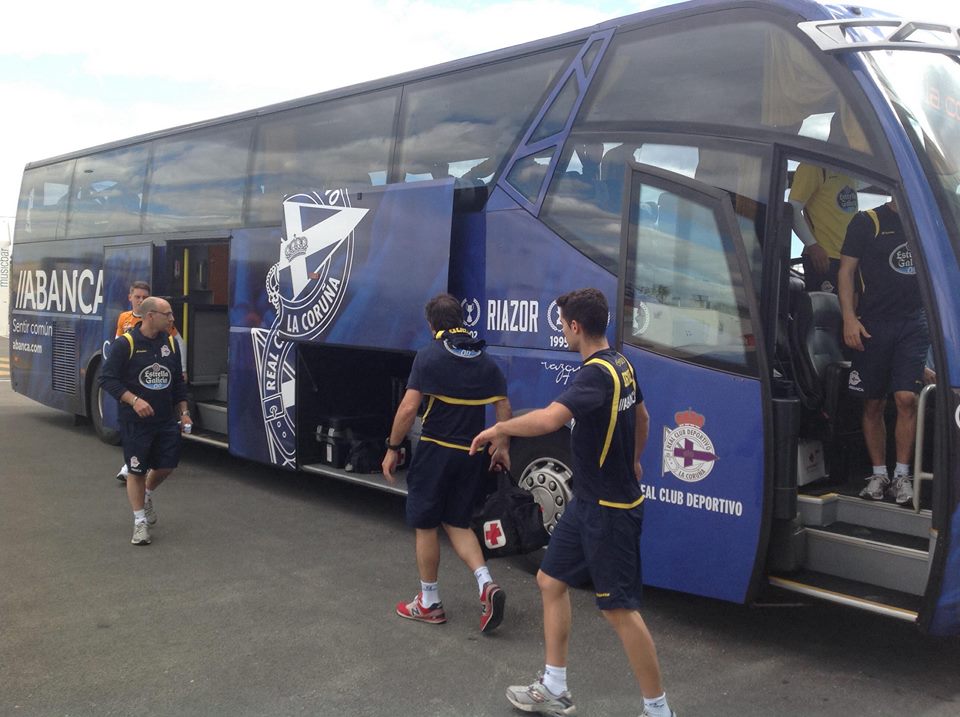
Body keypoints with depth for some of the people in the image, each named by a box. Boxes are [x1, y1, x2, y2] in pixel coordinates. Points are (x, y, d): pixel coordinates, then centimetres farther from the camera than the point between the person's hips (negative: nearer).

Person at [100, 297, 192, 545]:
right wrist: (134, 400, -22)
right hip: (135, 421, -5)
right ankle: (140, 520, 16)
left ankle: (146, 496, 39)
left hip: (166, 419, 5)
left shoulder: (170, 343, 4)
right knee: (137, 470, 3)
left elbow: (178, 381, 13)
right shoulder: (125, 344, -13)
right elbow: (107, 378, -12)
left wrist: (183, 412, 10)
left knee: (167, 464, 9)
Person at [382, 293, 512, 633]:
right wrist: (502, 447, 18)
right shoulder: (485, 360, 5)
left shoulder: (430, 355, -10)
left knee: (425, 526, 10)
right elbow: (503, 408, 6)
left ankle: (429, 603, 21)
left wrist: (392, 448, -6)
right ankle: (486, 584, -2)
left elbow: (408, 408, -15)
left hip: (435, 451, -5)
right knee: (458, 524, 18)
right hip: (472, 454, 5)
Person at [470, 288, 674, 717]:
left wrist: (498, 429, -23)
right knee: (551, 581, 16)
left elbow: (549, 418, -40)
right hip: (587, 502, 10)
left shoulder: (597, 374, -24)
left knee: (619, 609, -1)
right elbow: (642, 417, 24)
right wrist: (633, 461, 40)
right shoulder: (621, 366, 6)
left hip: (609, 509, -10)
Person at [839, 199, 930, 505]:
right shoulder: (867, 221, 2)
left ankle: (901, 476, 0)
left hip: (914, 323, 2)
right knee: (873, 404, 4)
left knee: (906, 398, -10)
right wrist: (849, 318, -10)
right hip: (873, 323, -2)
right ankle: (879, 474, 15)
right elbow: (847, 270, 0)